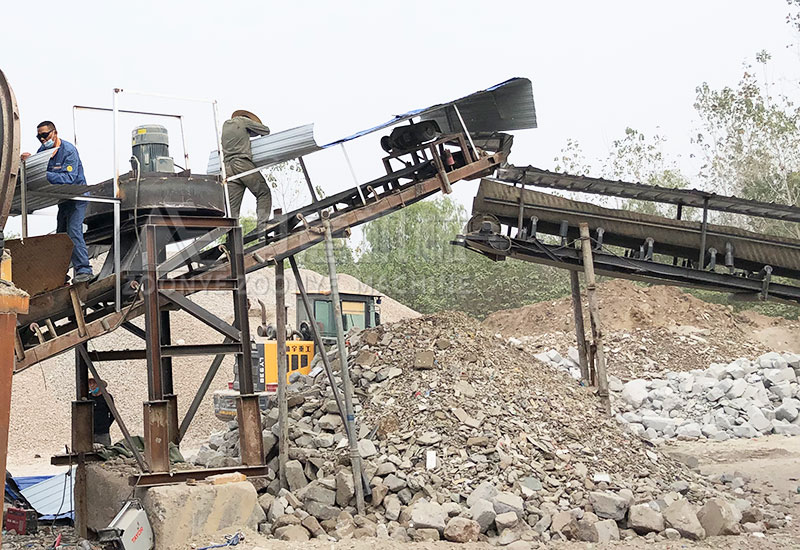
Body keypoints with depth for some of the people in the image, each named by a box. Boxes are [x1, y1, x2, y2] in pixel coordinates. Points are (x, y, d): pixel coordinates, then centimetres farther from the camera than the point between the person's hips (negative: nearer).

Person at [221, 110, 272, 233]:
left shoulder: (225, 125, 25)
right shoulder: (243, 120, 9)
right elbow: (266, 131, 12)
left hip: (228, 166, 6)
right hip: (242, 162, -5)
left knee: (232, 205, 1)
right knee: (263, 193, 2)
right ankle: (262, 225, -12)